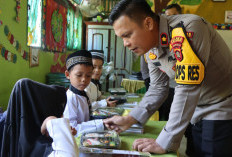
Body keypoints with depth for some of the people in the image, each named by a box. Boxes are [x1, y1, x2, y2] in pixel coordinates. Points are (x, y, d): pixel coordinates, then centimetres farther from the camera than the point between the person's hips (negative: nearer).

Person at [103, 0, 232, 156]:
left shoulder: (187, 29, -30)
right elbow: (158, 89, 7)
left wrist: (164, 143, -26)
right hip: (197, 113, 7)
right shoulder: (152, 52, -4)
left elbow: (187, 90, -32)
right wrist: (129, 120, -2)